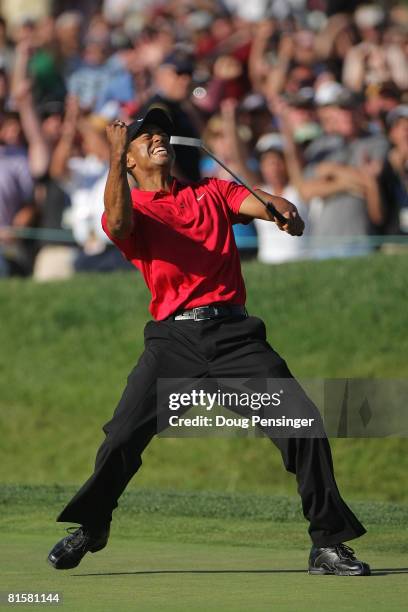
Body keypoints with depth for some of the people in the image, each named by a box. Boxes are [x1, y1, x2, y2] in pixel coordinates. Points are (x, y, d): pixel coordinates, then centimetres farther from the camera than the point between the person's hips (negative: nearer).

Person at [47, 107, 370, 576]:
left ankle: (328, 544, -2)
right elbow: (118, 222, -14)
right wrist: (115, 159, -22)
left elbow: (260, 203, 2)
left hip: (235, 335, 2)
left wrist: (283, 210, -20)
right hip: (173, 339, -2)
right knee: (122, 436, -11)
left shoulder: (212, 192, 19)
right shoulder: (130, 208, 11)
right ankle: (90, 528, 15)